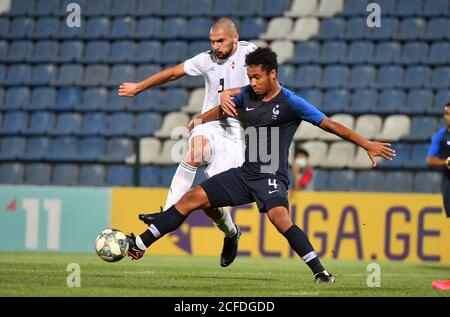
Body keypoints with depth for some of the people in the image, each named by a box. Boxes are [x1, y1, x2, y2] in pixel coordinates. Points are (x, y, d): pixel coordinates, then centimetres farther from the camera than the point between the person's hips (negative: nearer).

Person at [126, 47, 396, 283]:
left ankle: (321, 272, -33)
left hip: (271, 177, -7)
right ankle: (140, 244, 9)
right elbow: (225, 109, 29)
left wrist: (367, 144, -19)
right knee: (191, 200, 1)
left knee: (280, 218, -35)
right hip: (245, 174, 7)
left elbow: (330, 125, -15)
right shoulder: (248, 95, 6)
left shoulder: (290, 103, -13)